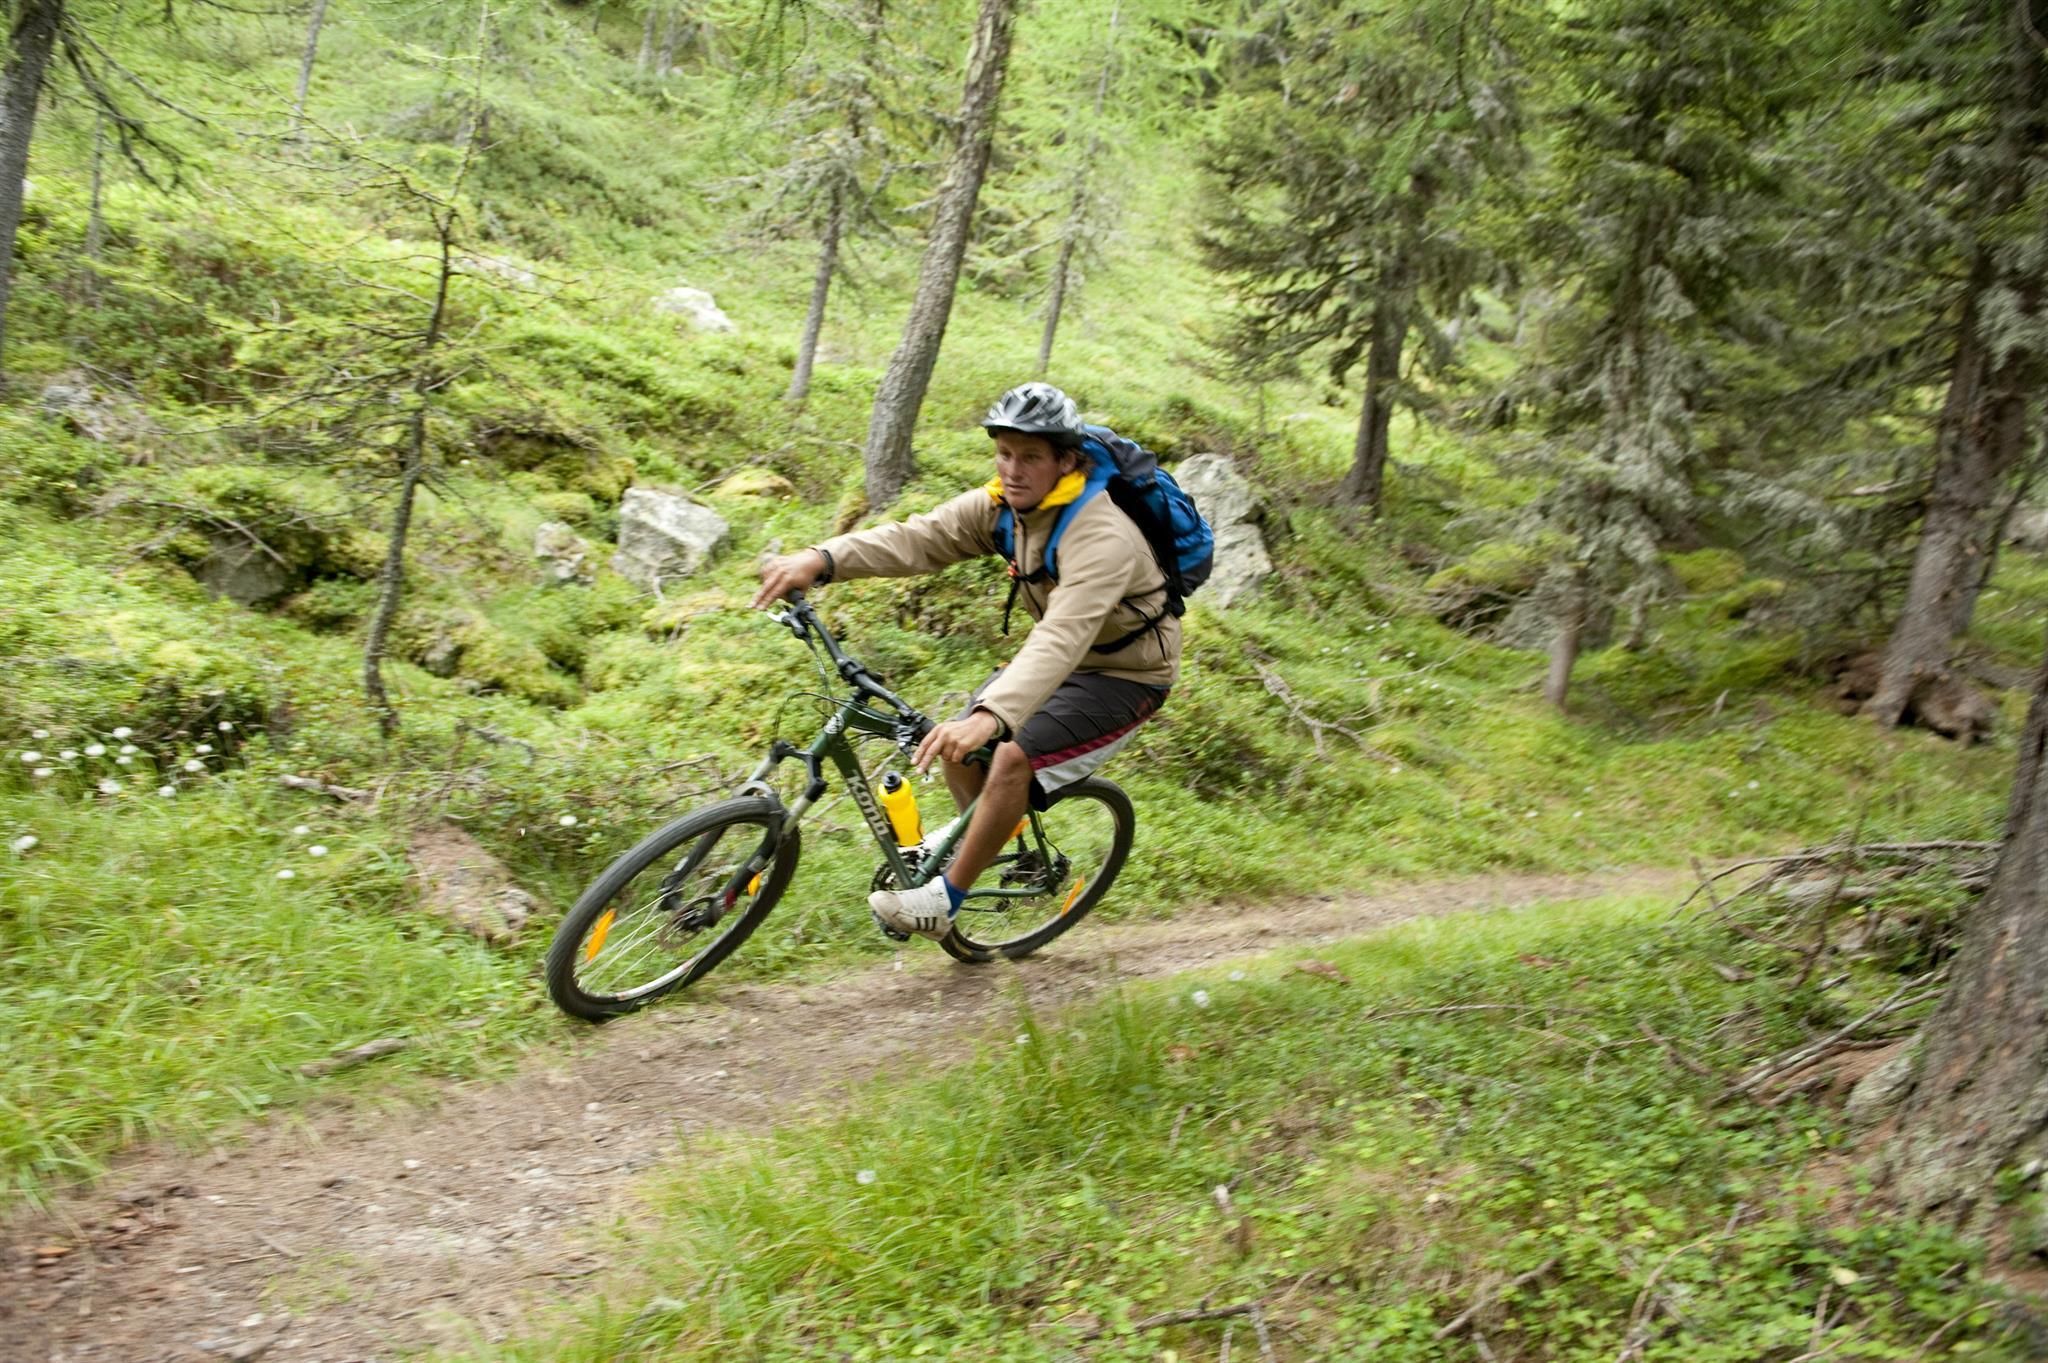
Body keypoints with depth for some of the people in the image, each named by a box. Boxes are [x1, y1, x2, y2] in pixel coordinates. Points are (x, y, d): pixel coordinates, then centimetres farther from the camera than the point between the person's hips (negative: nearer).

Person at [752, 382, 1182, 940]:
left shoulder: (1100, 538, -34)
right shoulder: (1005, 504, -9)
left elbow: (1062, 638, -47)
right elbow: (918, 537, -21)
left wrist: (991, 715, -61)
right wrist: (821, 560, -36)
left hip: (1125, 674, -8)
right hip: (1061, 658, 8)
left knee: (1014, 757, -24)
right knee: (958, 748, 0)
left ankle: (945, 899, -11)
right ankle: (981, 842, 27)